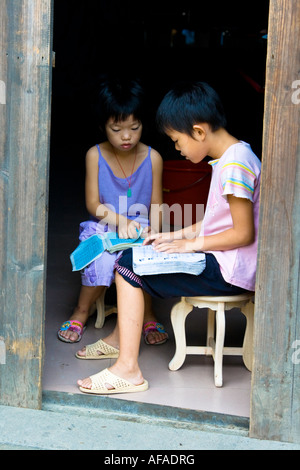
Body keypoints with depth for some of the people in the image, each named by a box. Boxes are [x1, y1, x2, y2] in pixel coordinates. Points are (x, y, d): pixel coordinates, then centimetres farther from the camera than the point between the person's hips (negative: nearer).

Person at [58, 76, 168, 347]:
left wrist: (153, 230, -19)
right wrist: (120, 220, -24)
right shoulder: (95, 156, -4)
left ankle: (147, 315, -8)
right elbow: (93, 204, -5)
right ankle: (81, 312, -4)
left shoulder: (152, 158, -3)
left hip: (139, 227, 0)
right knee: (101, 260, -32)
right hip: (103, 226, 0)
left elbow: (156, 205, 1)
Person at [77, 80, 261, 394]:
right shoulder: (229, 157, 12)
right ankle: (119, 339, 26)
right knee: (135, 259, 18)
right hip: (221, 263, 11)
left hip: (228, 273, -11)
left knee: (129, 267, -13)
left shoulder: (235, 165, -20)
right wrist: (176, 236, 12)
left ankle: (127, 369, -12)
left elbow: (243, 233, -22)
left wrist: (192, 243, -15)